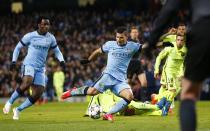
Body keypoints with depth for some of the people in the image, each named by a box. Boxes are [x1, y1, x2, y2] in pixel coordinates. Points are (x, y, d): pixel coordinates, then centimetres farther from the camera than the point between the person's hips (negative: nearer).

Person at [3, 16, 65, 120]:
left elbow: (56, 51, 22)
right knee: (27, 83, -34)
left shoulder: (51, 38, 10)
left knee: (37, 95, -5)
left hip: (40, 68, 5)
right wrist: (14, 61, -3)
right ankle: (10, 102, -17)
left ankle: (18, 109, 14)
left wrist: (61, 60, 4)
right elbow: (18, 47, 8)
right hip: (28, 64, -5)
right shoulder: (30, 36, -1)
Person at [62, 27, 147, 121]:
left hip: (121, 80, 2)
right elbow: (98, 51, 23)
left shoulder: (132, 46, 8)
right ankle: (72, 92, 8)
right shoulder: (110, 44, 8)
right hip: (108, 75, -2)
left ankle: (108, 115, -13)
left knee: (129, 96, -22)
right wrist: (88, 60, 31)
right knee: (93, 91, -21)